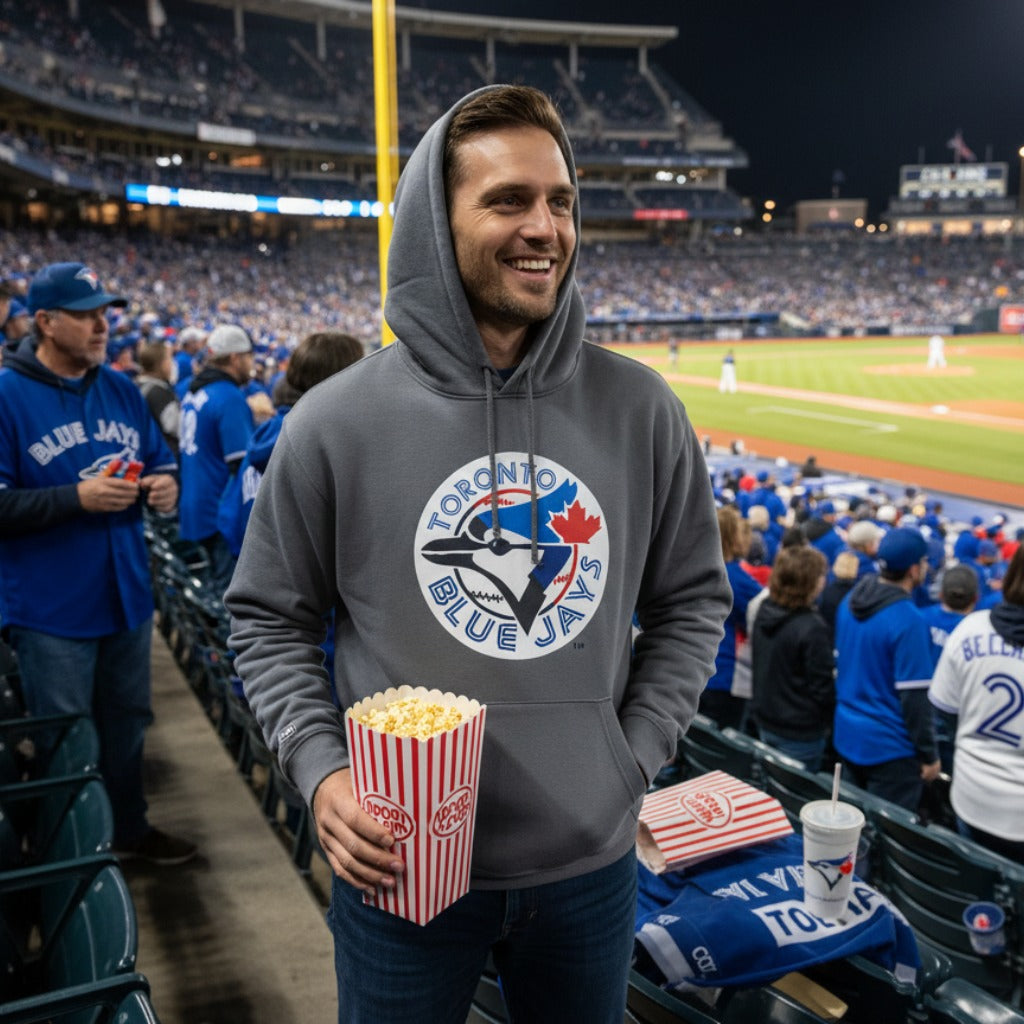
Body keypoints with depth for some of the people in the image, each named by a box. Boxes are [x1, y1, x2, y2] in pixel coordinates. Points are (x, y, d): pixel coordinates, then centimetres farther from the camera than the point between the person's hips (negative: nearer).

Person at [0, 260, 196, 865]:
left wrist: (166, 483, -7)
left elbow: (160, 460, 15)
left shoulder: (122, 391, 6)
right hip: (51, 608, -5)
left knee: (127, 722, 19)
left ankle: (129, 828, 37)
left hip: (126, 594, 6)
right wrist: (78, 498, -23)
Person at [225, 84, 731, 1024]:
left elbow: (693, 599, 6)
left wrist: (634, 756, -2)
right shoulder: (336, 423, -10)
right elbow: (270, 616, 1)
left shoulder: (641, 411, -5)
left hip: (589, 861, 2)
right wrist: (320, 766, -12)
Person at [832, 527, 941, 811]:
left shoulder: (850, 602, 1)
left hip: (847, 735, 7)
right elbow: (914, 696, -21)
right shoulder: (908, 621, -23)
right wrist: (929, 755, -11)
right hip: (889, 746, -7)